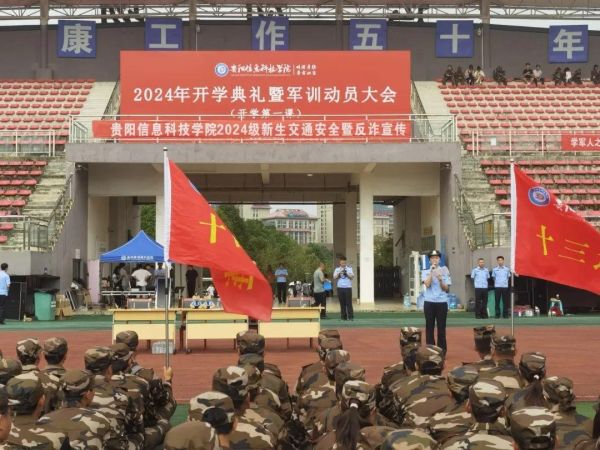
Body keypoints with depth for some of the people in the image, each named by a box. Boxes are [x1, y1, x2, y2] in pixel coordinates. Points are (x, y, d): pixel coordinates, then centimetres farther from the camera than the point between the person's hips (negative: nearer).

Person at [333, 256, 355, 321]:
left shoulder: (349, 268, 7)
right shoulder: (337, 269, 9)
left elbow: (352, 277, -1)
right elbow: (334, 278, 1)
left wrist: (346, 273, -17)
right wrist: (339, 273, -14)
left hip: (348, 287, -1)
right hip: (340, 288, 1)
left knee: (349, 303, -6)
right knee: (342, 303, 2)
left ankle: (350, 316, -5)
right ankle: (344, 316, 6)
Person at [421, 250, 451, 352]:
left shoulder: (444, 271, 7)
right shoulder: (425, 272, 8)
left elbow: (446, 288, 1)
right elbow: (427, 284, -10)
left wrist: (440, 279, -14)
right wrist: (431, 271, -10)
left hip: (442, 302, 0)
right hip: (429, 302, 0)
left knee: (441, 327, 2)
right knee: (429, 327, 2)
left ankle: (442, 350, 9)